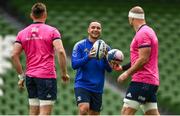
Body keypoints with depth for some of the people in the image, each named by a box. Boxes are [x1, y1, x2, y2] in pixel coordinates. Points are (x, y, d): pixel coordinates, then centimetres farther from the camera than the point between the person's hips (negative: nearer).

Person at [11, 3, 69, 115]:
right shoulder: (52, 31, -4)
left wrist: (22, 76, 9)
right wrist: (64, 73, -5)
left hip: (30, 76, 5)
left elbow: (14, 55, 3)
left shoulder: (22, 33, 9)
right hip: (47, 76, -5)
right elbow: (60, 52, -15)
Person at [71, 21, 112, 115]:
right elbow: (74, 64, -10)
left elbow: (109, 69, 2)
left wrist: (105, 58, -17)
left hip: (97, 87, 4)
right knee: (83, 109, -24)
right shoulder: (80, 45, -1)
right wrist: (88, 57, -25)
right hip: (82, 85, -4)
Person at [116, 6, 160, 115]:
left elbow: (143, 59, -19)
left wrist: (127, 73, -12)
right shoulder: (148, 31, 20)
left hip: (142, 81, -10)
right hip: (152, 81, 10)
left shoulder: (142, 33, -13)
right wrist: (123, 67, 23)